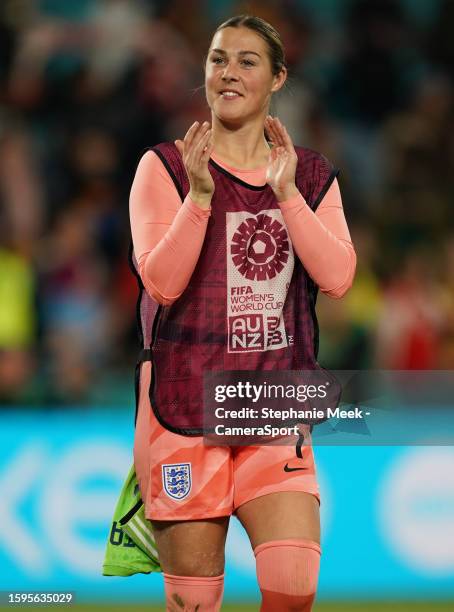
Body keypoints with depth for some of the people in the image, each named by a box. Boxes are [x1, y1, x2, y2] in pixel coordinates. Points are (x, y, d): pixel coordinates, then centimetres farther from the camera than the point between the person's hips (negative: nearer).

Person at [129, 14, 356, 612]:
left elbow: (337, 277, -4)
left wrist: (285, 192, -12)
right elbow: (161, 282, -11)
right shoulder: (166, 167, 0)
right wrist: (200, 194, -22)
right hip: (184, 402, -2)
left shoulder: (311, 174, 10)